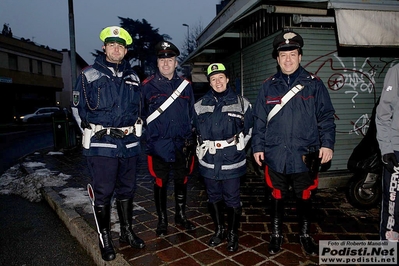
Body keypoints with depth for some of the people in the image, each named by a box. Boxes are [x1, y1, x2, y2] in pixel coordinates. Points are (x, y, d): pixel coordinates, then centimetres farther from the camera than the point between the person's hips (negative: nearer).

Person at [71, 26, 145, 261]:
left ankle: (127, 231, 30)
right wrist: (95, 130, -3)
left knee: (127, 189, 14)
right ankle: (105, 239, 19)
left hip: (129, 144, 4)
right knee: (104, 193, 2)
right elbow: (78, 109, 3)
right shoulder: (90, 75, 0)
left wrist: (135, 129, 12)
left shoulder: (132, 77, 13)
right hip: (102, 144, -4)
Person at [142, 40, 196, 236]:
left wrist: (190, 140, 10)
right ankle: (162, 220, 26)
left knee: (182, 181, 14)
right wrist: (145, 139, -2)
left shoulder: (185, 86, 9)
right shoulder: (147, 86, 0)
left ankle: (181, 216, 33)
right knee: (160, 183, 8)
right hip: (158, 146, -2)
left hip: (182, 145, 3)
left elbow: (192, 115, 13)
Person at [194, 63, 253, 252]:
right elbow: (194, 130, 18)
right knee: (213, 198, 14)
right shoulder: (200, 105, 8)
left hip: (232, 161, -2)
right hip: (209, 161, 3)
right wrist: (201, 148, 11)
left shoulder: (241, 103, 2)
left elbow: (249, 129, 8)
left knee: (232, 200, 5)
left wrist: (238, 145, 1)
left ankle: (232, 234, 26)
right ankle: (219, 230, 34)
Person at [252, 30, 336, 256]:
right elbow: (260, 120, 5)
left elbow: (326, 116, 1)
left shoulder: (314, 84, 2)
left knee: (305, 197, 15)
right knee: (278, 196, 14)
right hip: (275, 155, 1)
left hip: (305, 155, 0)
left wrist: (327, 144, -7)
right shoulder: (269, 86, 5)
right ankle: (276, 234, 33)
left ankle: (305, 234, 37)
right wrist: (258, 147, 3)